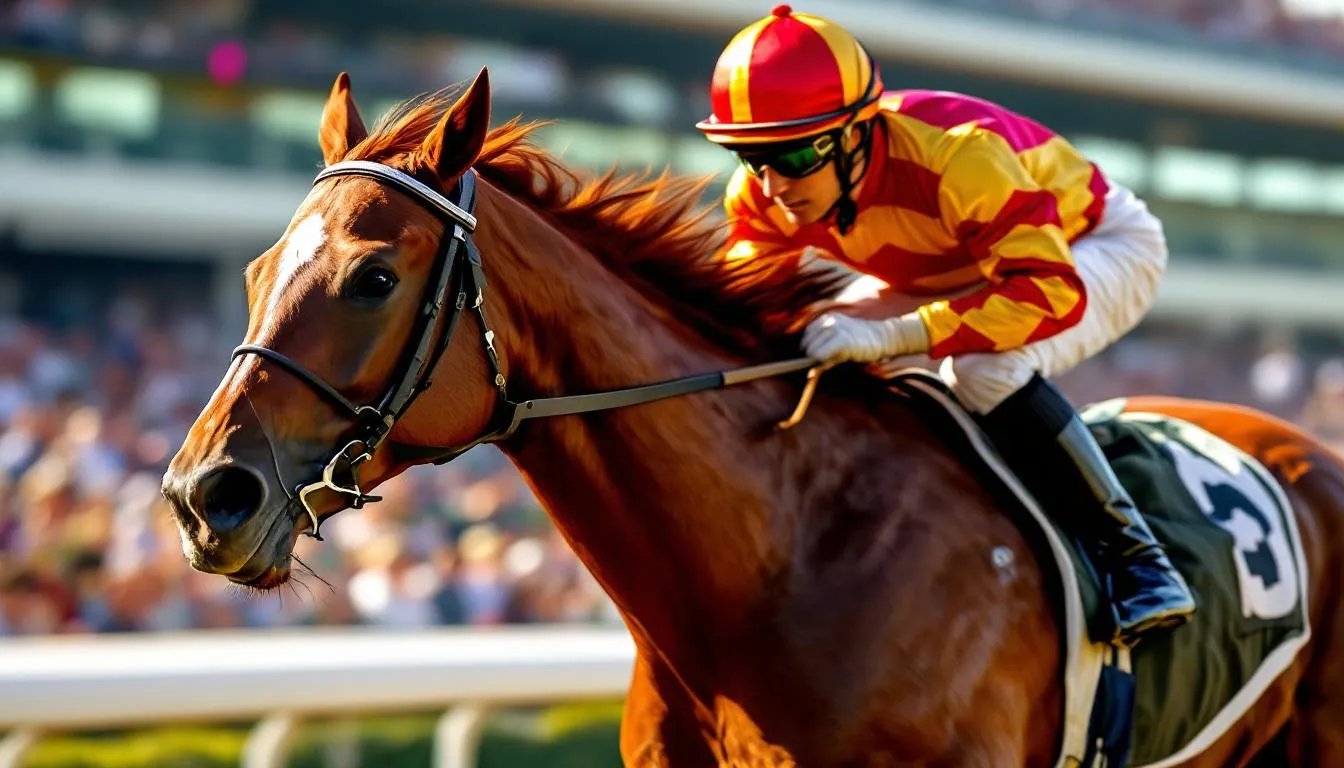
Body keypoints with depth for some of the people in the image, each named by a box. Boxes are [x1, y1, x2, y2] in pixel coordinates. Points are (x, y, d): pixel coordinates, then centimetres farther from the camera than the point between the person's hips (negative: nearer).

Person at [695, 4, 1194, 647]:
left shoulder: (957, 155, -41)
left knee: (985, 368, -37)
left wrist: (890, 336, -57)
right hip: (961, 275, 7)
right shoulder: (763, 195, -20)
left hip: (1100, 249, -7)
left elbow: (1054, 293, -48)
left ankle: (1127, 550, -25)